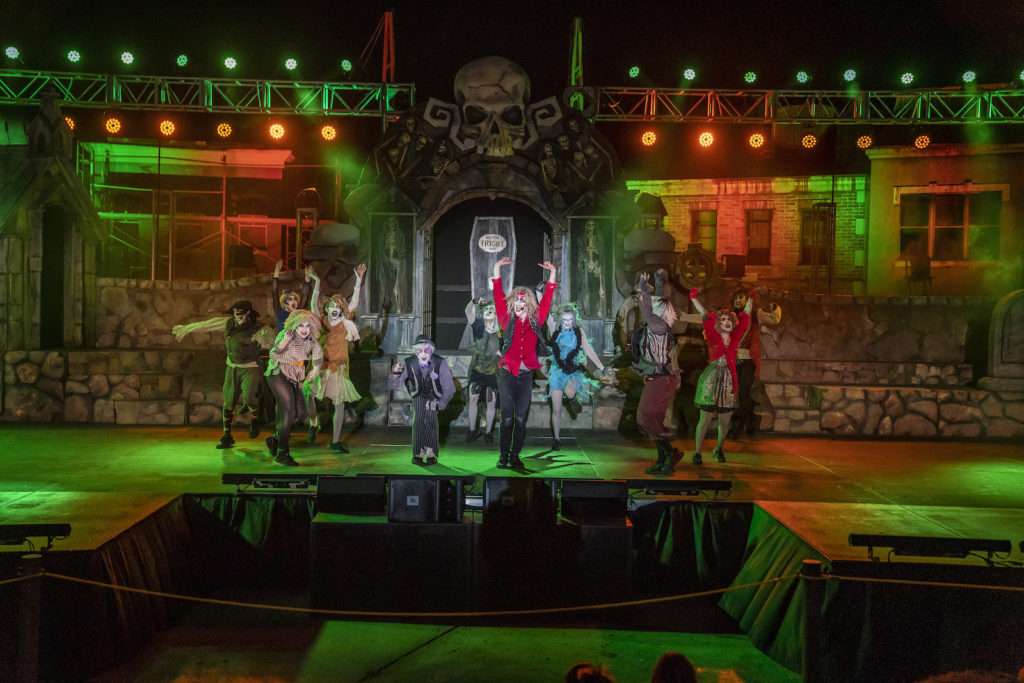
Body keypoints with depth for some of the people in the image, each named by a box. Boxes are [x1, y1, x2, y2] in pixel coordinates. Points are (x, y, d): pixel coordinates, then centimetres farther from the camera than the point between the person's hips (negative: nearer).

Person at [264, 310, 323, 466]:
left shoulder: (310, 339, 2)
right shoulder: (285, 334, -16)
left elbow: (318, 352, 21)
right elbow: (274, 355, -24)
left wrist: (314, 370, 23)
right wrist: (284, 342, -39)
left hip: (294, 378, 7)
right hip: (279, 375, -7)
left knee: (301, 414, 3)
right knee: (288, 413, -13)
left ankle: (275, 439, 21)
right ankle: (282, 453, -4)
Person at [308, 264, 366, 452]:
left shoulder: (343, 323, 4)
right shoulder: (322, 322, 5)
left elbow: (354, 304, -2)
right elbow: (314, 304, -2)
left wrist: (358, 281, -9)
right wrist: (317, 284, -11)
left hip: (338, 369, 0)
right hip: (320, 367, 0)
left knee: (340, 406, 0)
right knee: (309, 395, -11)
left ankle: (335, 441, 10)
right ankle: (313, 424, 22)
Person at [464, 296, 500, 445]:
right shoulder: (479, 328, -1)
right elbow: (468, 311, -12)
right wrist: (475, 302, -30)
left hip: (493, 372, 0)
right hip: (477, 370, 0)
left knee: (491, 402, 4)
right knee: (473, 398, -5)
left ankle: (488, 432, 16)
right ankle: (472, 429, 6)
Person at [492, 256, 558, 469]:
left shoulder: (535, 321, 6)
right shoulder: (508, 320, 3)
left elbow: (546, 299, 11)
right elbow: (498, 296, 2)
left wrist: (552, 272, 10)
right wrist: (497, 268, 1)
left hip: (526, 375, 2)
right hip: (507, 374, -2)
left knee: (521, 419, 5)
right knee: (507, 419, -1)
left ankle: (515, 456, 13)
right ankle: (504, 456, 7)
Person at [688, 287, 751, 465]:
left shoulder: (735, 337, 7)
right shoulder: (713, 337, -2)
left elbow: (745, 317, 14)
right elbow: (705, 316, -12)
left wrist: (751, 299, 15)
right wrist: (694, 298, -19)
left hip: (728, 382, 4)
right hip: (710, 380, -4)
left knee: (724, 421, 9)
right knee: (705, 419, -4)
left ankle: (718, 449, 30)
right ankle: (697, 452, 5)